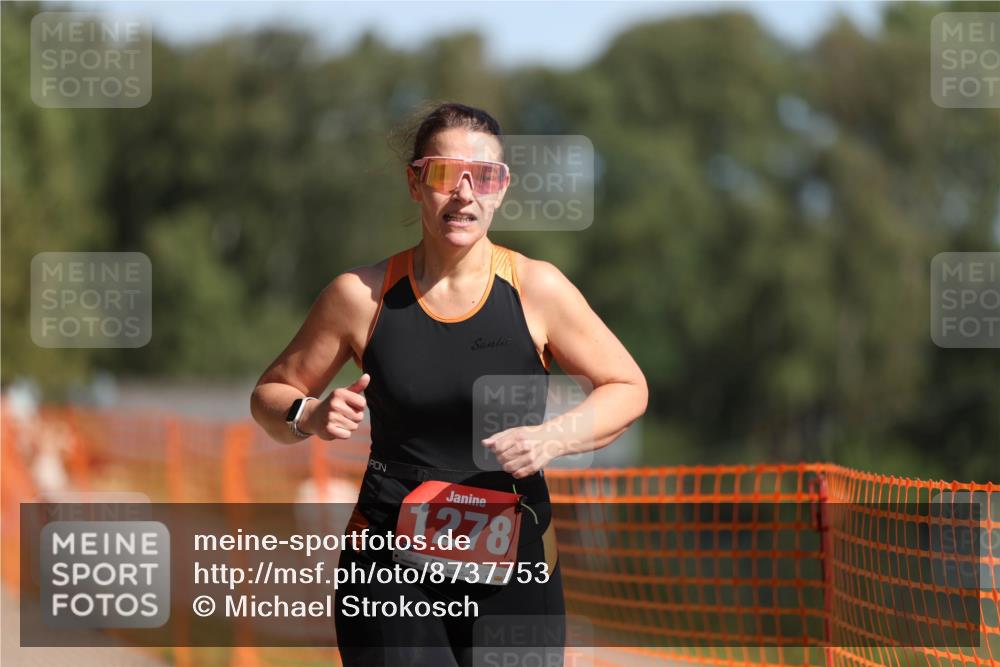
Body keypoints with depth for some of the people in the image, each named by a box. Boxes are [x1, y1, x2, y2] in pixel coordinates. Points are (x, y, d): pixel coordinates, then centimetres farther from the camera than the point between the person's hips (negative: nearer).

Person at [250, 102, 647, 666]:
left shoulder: (536, 288, -3)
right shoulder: (362, 294, -3)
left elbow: (628, 387, 6)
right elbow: (271, 394, 9)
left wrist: (552, 438, -12)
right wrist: (309, 417, -14)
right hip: (389, 563, -1)